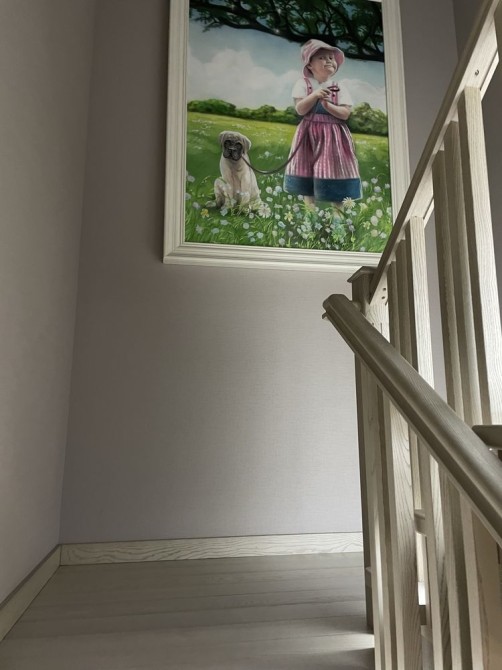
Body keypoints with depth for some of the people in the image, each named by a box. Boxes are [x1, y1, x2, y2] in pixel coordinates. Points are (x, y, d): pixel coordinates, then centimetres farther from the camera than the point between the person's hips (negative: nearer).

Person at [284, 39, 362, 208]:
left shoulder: (339, 88, 3)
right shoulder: (303, 84, 0)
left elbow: (345, 113, -6)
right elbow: (300, 110, -9)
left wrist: (326, 104, -18)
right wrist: (315, 95, -21)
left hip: (333, 136, 1)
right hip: (310, 135, 0)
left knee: (334, 172, 1)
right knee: (308, 172, 1)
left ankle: (338, 211, 9)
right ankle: (310, 209, 11)